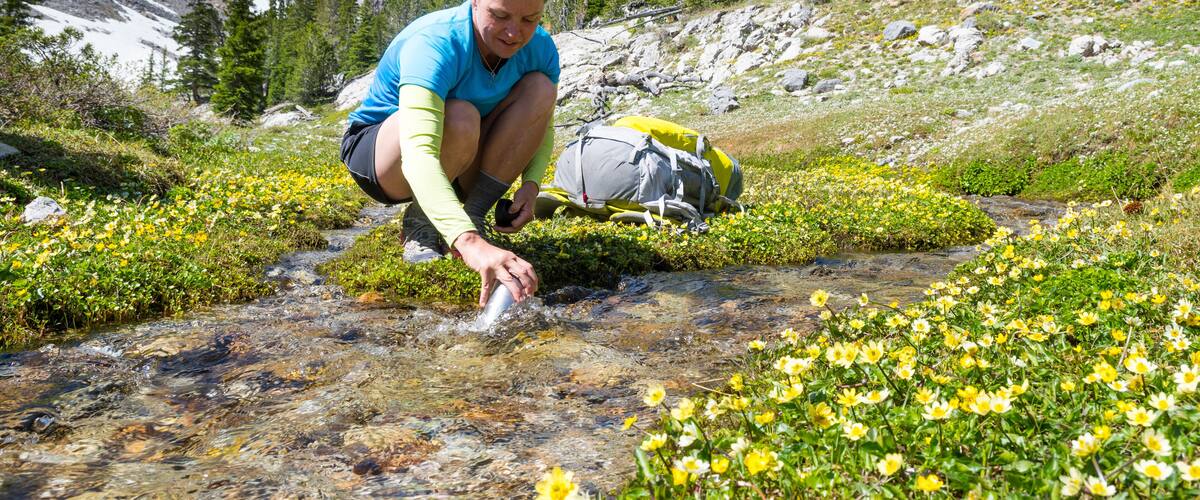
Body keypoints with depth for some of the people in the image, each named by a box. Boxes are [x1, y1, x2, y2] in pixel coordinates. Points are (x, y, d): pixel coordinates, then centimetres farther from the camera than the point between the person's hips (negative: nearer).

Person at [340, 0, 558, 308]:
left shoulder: (540, 48, -13)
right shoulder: (434, 43, -33)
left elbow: (541, 128, 3)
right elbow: (417, 154, -48)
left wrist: (531, 184, -19)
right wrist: (470, 243, -62)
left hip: (459, 166, 6)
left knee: (541, 87, -17)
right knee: (458, 118, -38)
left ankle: (473, 215, -13)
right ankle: (419, 221, -10)